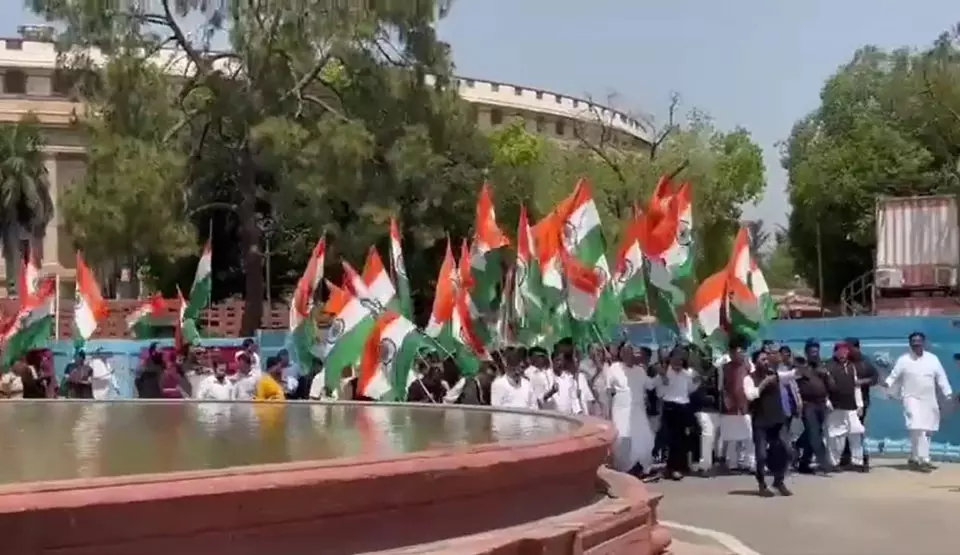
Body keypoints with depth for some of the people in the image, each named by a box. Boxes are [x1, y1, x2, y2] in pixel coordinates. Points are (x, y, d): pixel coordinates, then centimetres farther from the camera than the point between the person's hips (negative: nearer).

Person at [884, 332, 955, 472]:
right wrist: (887, 383, -22)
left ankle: (915, 458, 21)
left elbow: (941, 378, 8)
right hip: (912, 399, -4)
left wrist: (949, 395, 1)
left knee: (926, 431, 8)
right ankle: (923, 460, -13)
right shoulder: (903, 360, -2)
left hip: (929, 401, 4)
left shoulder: (933, 359, 6)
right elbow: (894, 376, -1)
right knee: (918, 430, -17)